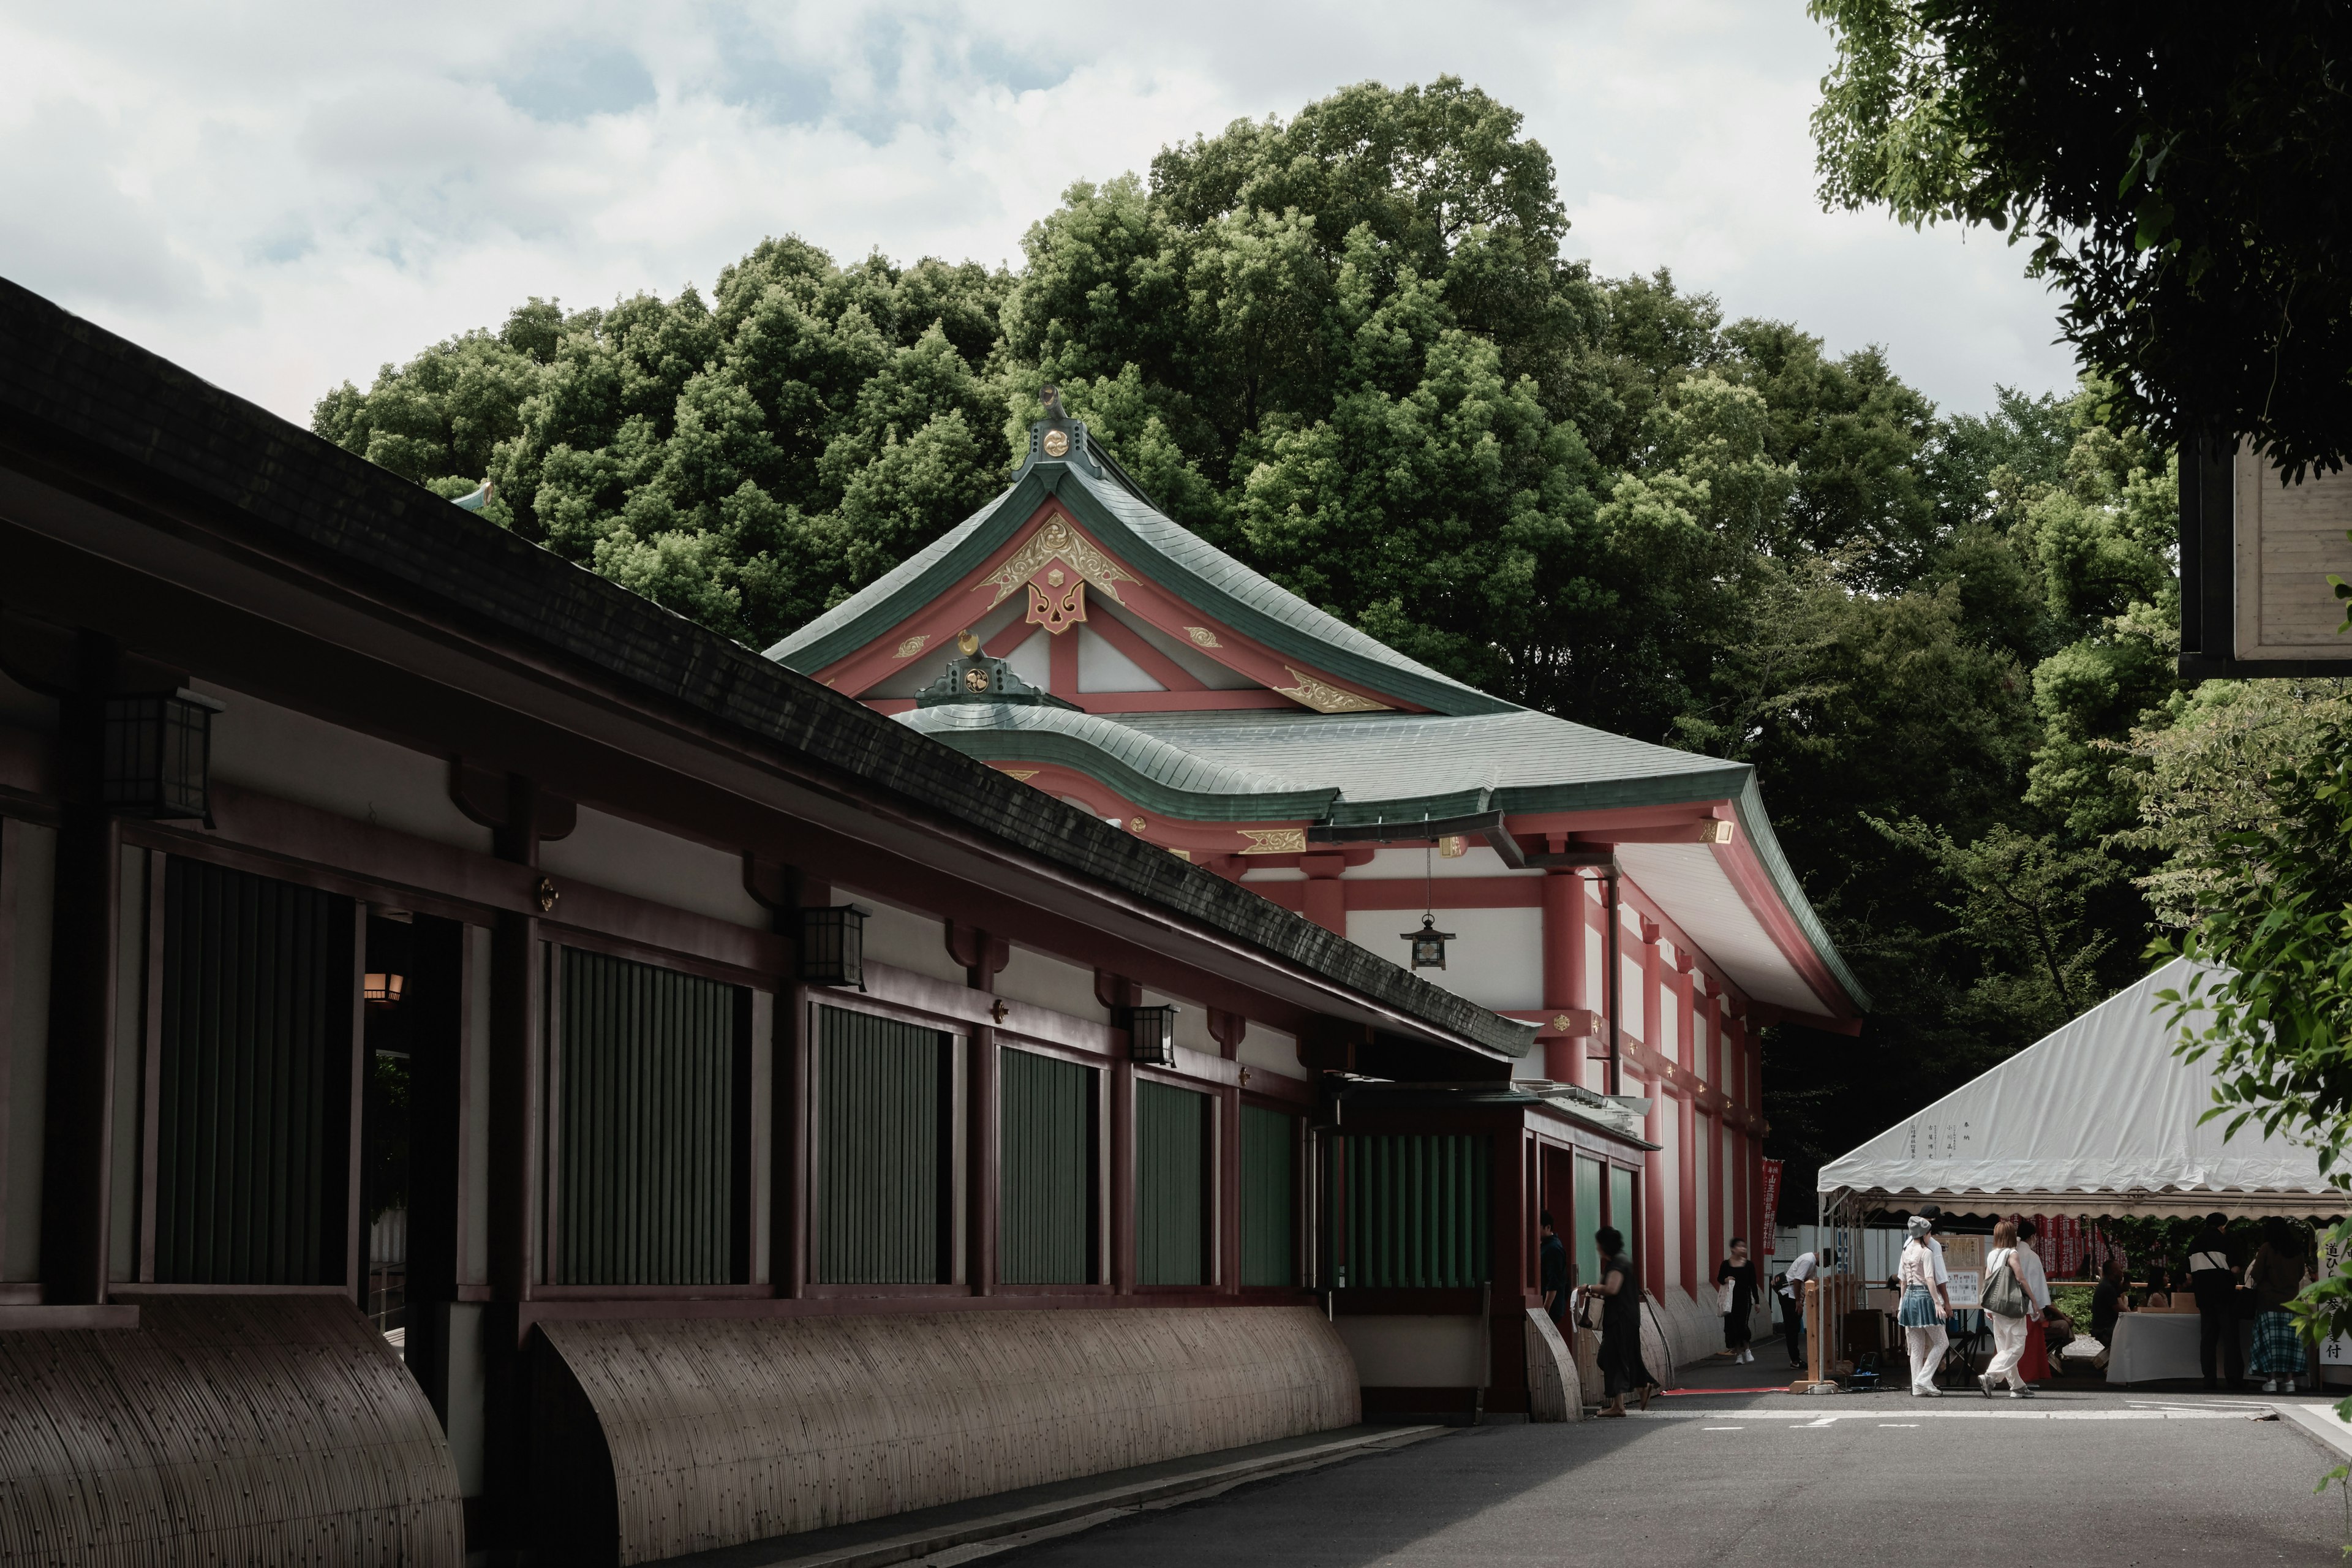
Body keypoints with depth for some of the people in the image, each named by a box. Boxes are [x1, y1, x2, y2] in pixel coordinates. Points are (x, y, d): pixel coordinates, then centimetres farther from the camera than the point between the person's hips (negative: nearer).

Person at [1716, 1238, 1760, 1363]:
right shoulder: (1725, 1264, -1)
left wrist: (1756, 1301, 2)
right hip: (1730, 1300, 1)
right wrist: (1725, 1280, -14)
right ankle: (1738, 1353, 14)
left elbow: (1753, 1284, 4)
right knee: (1732, 1326, 1)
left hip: (1744, 1299, -1)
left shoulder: (1749, 1265, 0)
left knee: (1742, 1325, -11)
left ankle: (1746, 1349, 11)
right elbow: (1719, 1279, 10)